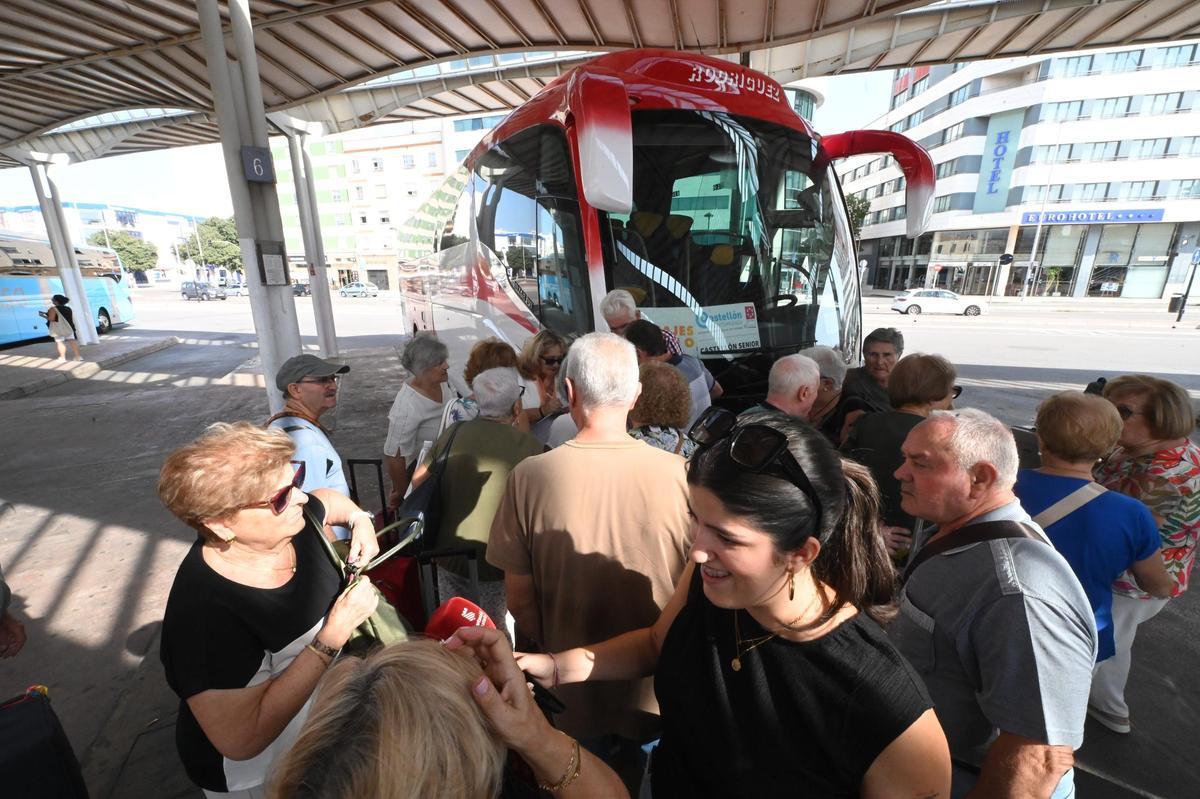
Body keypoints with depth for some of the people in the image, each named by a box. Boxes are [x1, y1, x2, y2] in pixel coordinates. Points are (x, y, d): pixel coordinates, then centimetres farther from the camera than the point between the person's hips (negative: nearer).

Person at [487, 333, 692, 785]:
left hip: (576, 691, 0)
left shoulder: (530, 476, -21)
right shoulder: (677, 473, -21)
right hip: (660, 688, 1)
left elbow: (520, 600, -12)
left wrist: (549, 658, 8)